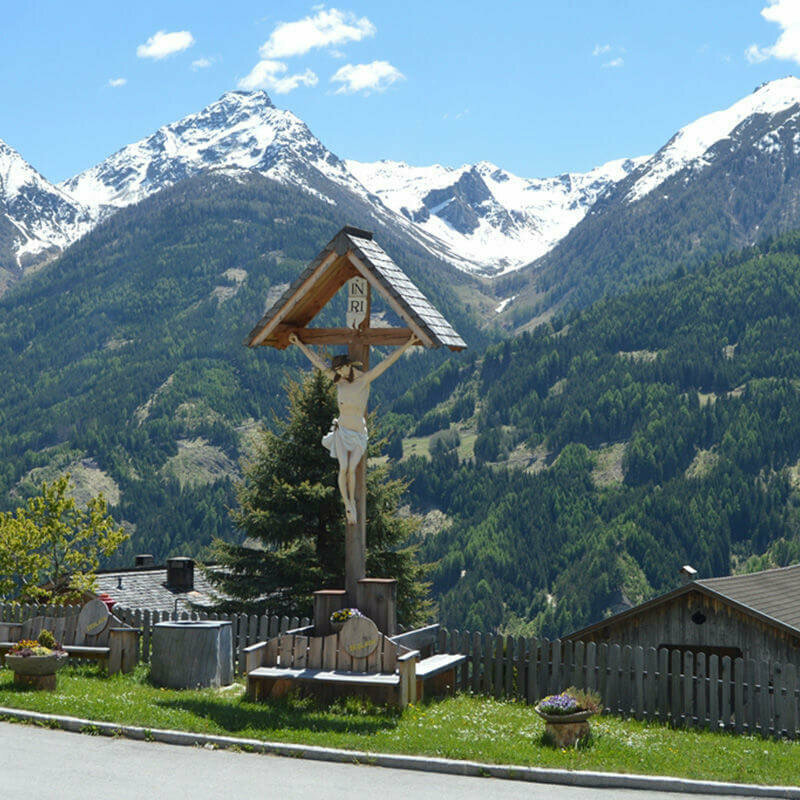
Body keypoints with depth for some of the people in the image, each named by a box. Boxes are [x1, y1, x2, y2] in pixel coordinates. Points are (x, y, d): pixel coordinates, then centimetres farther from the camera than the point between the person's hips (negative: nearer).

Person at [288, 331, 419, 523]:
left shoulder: (365, 379, -4)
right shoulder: (339, 380, 5)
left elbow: (387, 362, -10)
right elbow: (318, 361, 10)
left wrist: (407, 345, -16)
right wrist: (299, 344, 14)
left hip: (359, 434, -2)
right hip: (342, 431, 2)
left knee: (351, 469, -10)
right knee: (344, 468, -13)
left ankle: (352, 502, 10)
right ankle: (347, 505, -1)